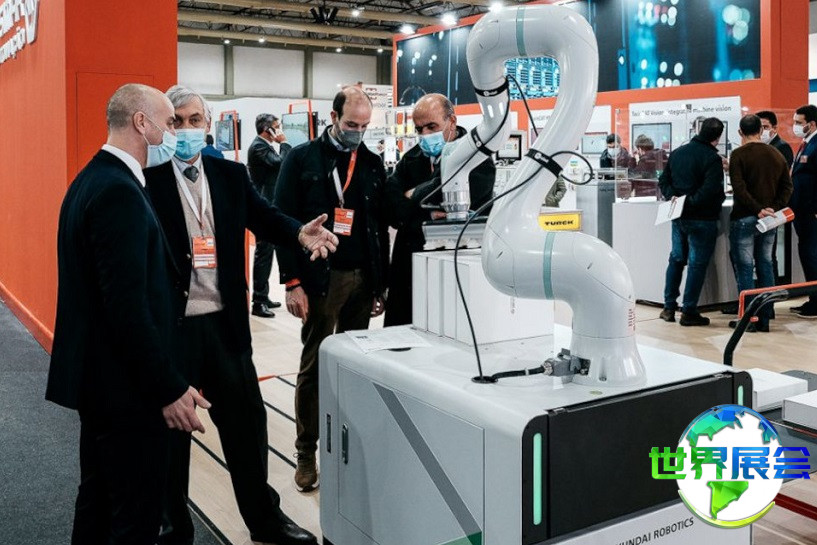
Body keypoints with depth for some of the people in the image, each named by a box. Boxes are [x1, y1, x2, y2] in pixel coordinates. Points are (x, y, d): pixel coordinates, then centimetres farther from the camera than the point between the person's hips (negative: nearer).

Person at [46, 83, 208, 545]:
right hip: (127, 384, -10)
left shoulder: (92, 179, 10)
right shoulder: (120, 191, -21)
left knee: (100, 498, 22)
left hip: (97, 374, 10)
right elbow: (128, 306, -25)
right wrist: (170, 389, -21)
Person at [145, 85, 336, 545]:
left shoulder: (232, 174, 8)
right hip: (169, 322, -4)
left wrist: (300, 233, -24)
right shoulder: (147, 177, -5)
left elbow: (264, 216, -3)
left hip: (224, 320, 4)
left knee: (246, 417, 14)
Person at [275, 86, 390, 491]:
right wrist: (292, 282, -12)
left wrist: (381, 285, 11)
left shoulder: (372, 164, 12)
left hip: (362, 278, 4)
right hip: (321, 279, -4)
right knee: (314, 366, 1)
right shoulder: (302, 158, 0)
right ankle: (306, 453, 12)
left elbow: (381, 227, 14)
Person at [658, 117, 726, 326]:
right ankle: (689, 311, 4)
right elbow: (710, 190, -23)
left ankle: (669, 307, 17)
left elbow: (663, 180, 10)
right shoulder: (712, 158, -14)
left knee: (676, 259, 16)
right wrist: (691, 202, -13)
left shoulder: (677, 152, 8)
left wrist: (672, 196, -2)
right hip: (702, 219, -6)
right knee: (697, 263, 1)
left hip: (678, 217, 6)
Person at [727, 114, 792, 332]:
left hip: (744, 218, -5)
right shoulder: (777, 155, 9)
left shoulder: (739, 155, -9)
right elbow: (787, 187, 6)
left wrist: (758, 209, -15)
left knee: (744, 268, 0)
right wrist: (775, 208, -3)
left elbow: (739, 189, -19)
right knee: (765, 266, 11)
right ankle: (765, 318, 15)